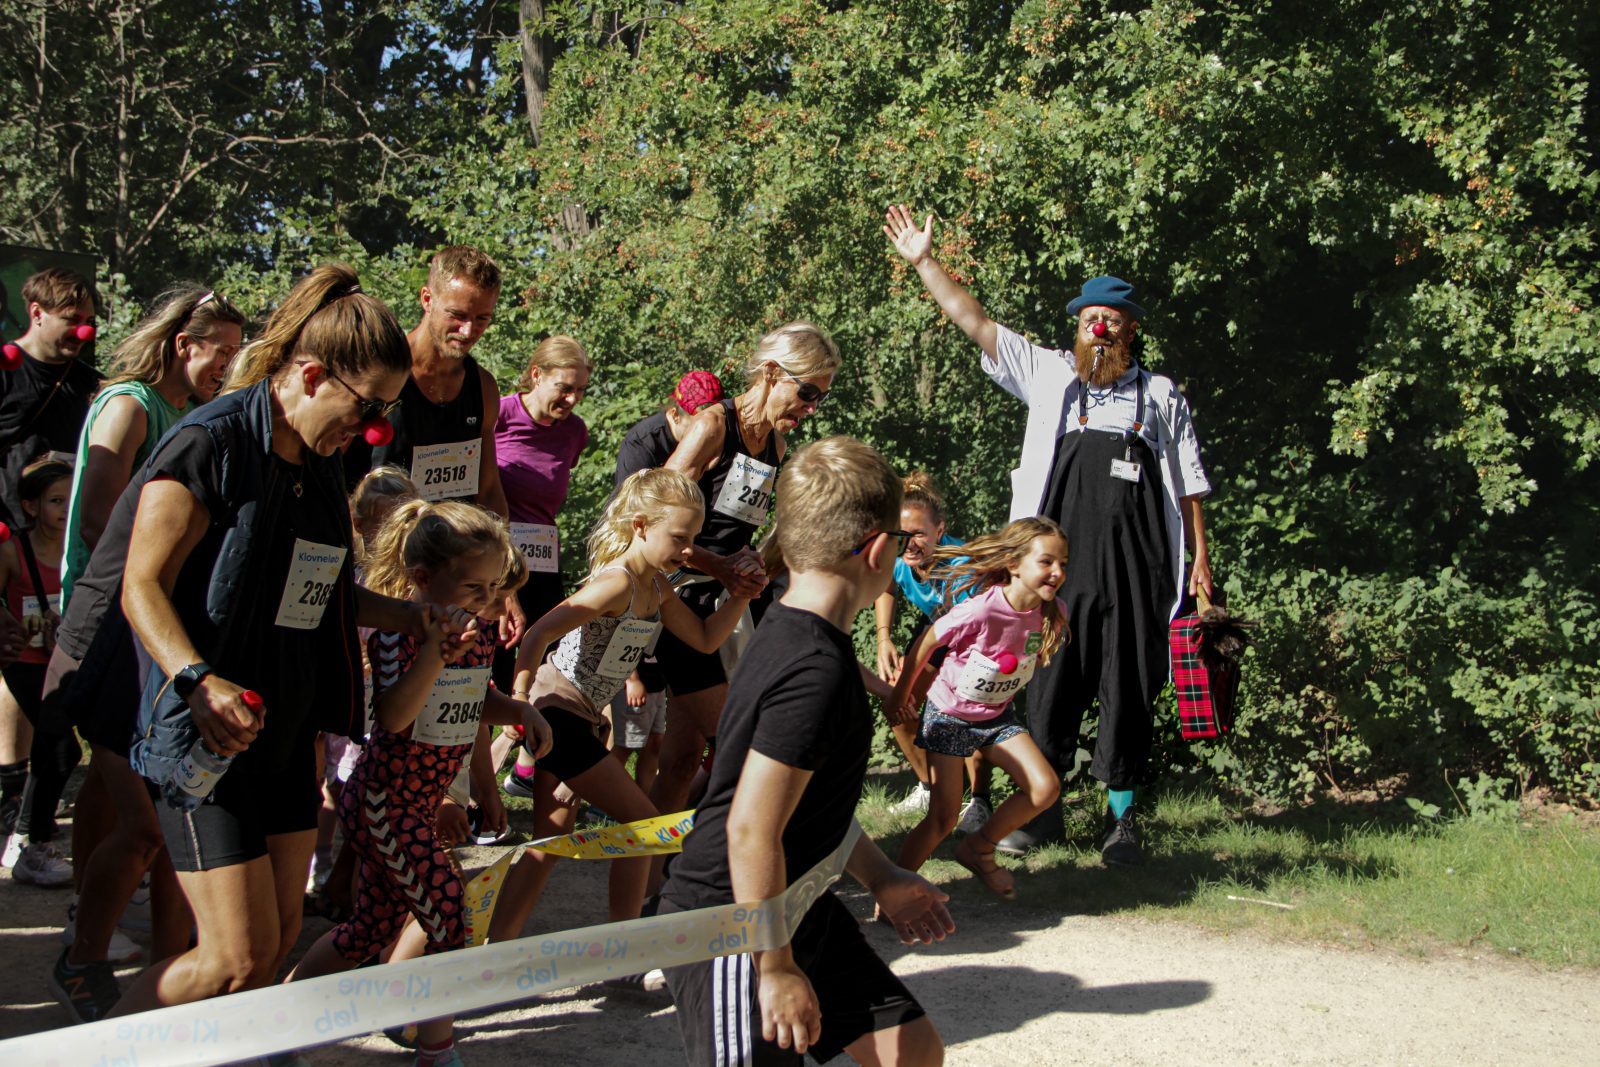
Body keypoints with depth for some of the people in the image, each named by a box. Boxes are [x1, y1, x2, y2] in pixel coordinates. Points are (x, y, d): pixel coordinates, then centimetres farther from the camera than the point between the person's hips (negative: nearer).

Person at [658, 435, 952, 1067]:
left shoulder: (790, 632, 6)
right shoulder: (816, 670, -25)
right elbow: (752, 830, -28)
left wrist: (880, 878, 21)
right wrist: (777, 968, -20)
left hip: (793, 905, 10)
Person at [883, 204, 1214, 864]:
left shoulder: (1162, 397, 14)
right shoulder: (1050, 375, 12)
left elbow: (1188, 486, 15)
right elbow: (973, 322, 8)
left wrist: (1200, 558, 8)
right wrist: (923, 261, 3)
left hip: (1139, 568, 0)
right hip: (1062, 562, 0)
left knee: (1130, 687, 1)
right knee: (1052, 681, 0)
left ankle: (1121, 817, 11)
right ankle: (1042, 809, 12)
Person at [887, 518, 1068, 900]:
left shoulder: (1054, 612, -14)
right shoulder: (982, 610, -31)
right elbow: (925, 643, -15)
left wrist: (1005, 694, 13)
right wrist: (900, 696, -3)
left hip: (997, 716, 5)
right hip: (949, 715, -5)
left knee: (1046, 787, -7)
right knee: (943, 818, -6)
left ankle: (979, 849, 15)